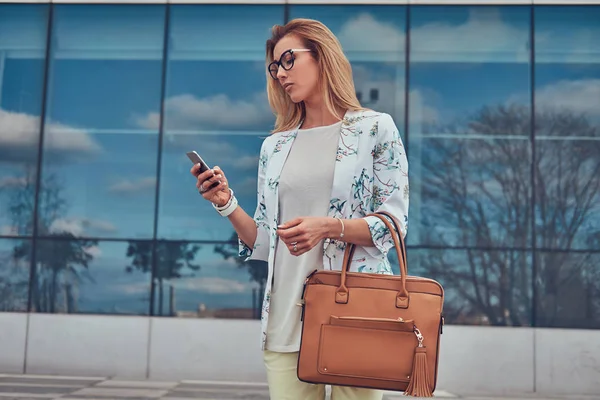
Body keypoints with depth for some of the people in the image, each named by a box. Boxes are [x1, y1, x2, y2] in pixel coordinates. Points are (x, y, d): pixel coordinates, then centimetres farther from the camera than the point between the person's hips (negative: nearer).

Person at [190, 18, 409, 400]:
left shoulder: (374, 128, 2)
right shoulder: (275, 146, 13)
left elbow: (394, 223, -4)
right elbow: (266, 245, 12)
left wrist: (329, 227, -19)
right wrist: (228, 205, -4)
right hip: (286, 316, 3)